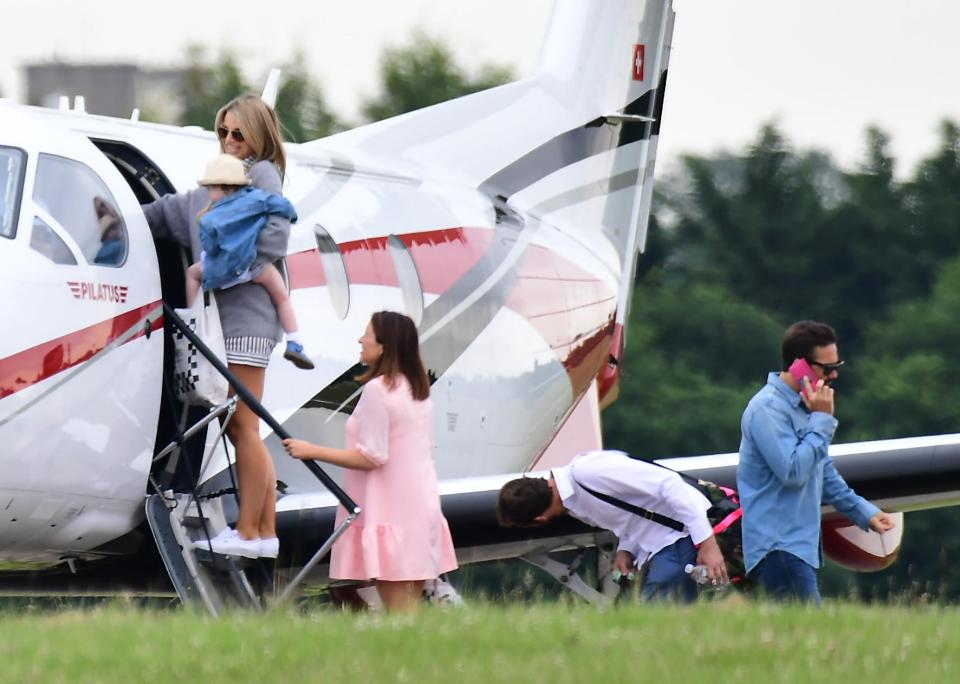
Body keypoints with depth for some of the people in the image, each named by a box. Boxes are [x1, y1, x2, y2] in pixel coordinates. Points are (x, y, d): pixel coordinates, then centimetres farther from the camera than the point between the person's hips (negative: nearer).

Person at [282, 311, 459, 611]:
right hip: (422, 507, 9)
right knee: (411, 608, 8)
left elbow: (372, 457, -16)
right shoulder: (418, 389, 13)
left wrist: (312, 451, -12)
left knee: (395, 607, -9)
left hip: (390, 512, -9)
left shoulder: (377, 389, -13)